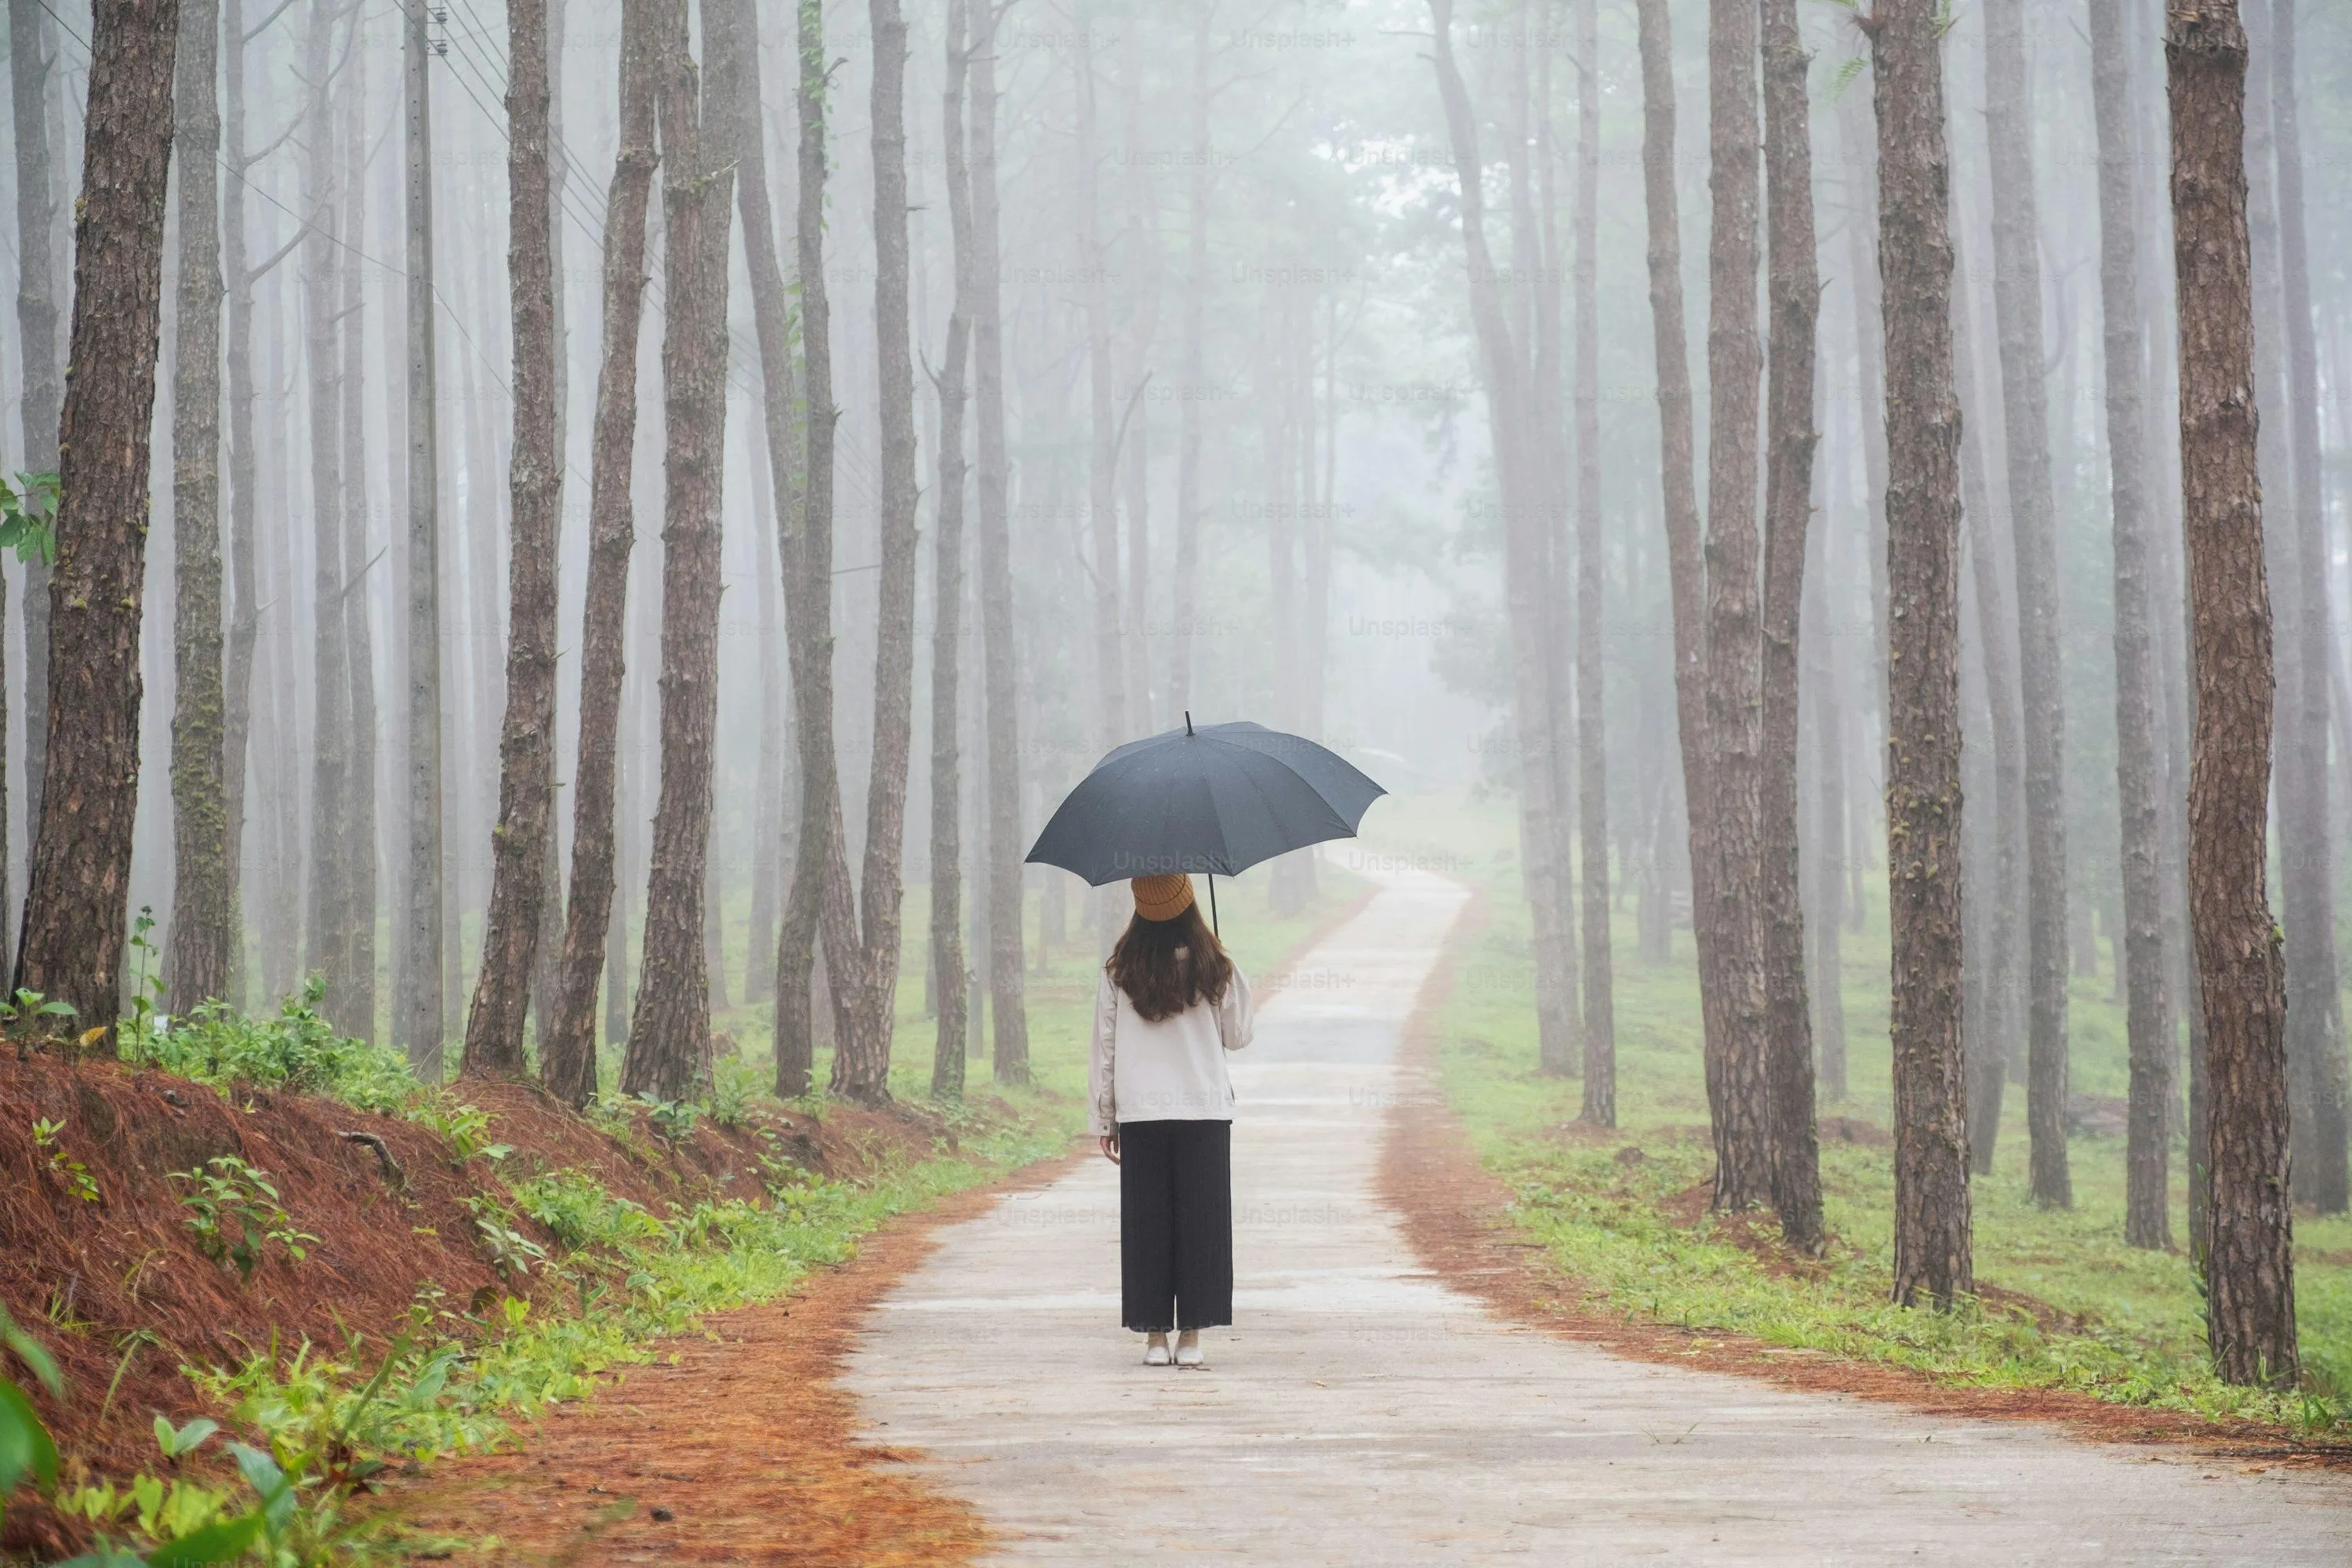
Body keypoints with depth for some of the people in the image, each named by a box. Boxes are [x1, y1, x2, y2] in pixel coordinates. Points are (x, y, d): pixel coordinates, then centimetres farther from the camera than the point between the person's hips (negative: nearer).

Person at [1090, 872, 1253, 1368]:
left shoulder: (1119, 973, -1)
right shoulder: (1215, 969, -2)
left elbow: (1103, 1048, 2)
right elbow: (1237, 1037, 9)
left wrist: (1105, 1121, 9)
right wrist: (1239, 988, 26)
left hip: (1139, 1114, 0)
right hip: (1206, 1112, 0)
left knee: (1146, 1226, 5)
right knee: (1200, 1221, 4)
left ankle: (1154, 1336, 5)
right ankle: (1191, 1337, 2)